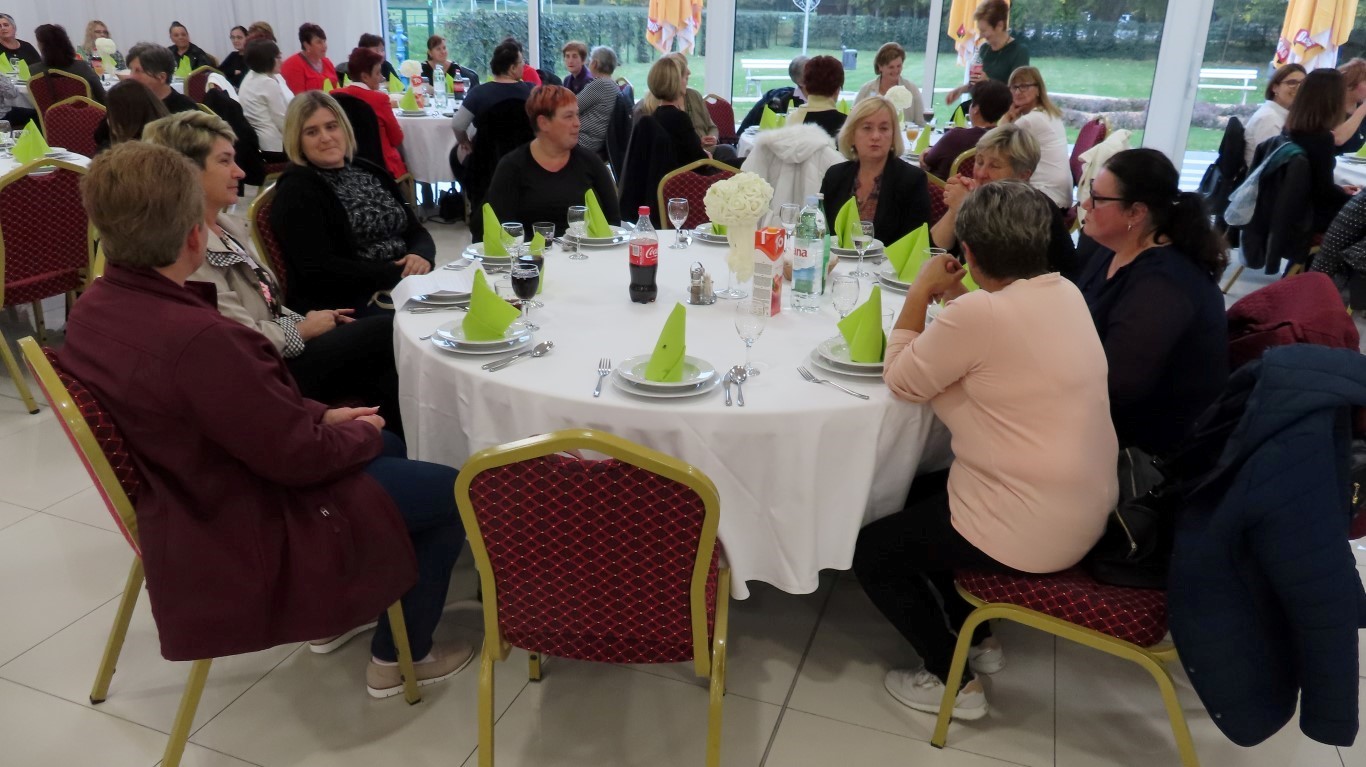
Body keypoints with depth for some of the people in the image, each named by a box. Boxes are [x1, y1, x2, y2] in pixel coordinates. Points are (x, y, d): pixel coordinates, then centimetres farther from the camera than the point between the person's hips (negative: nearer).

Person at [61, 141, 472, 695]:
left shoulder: (97, 305, -6)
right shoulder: (194, 338, -36)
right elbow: (299, 457, -25)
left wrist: (321, 416, 2)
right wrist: (359, 433, -6)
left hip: (193, 496, 9)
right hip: (245, 528, -9)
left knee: (388, 447, 25)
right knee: (455, 491, 1)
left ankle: (336, 611, 35)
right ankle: (401, 658, 18)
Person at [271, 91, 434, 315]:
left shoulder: (371, 172, 16)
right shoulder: (296, 191, -3)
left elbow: (416, 231, 13)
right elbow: (319, 269, -15)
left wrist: (420, 256, -11)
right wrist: (398, 273, -18)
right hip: (344, 308, -6)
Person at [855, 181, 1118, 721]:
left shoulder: (980, 313, -26)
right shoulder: (1066, 293, 1)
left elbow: (903, 382, -13)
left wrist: (920, 293, -6)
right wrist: (956, 301, 6)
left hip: (1031, 528, -9)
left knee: (871, 551, 9)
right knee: (919, 493, 28)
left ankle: (952, 680, 19)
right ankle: (978, 639, 34)